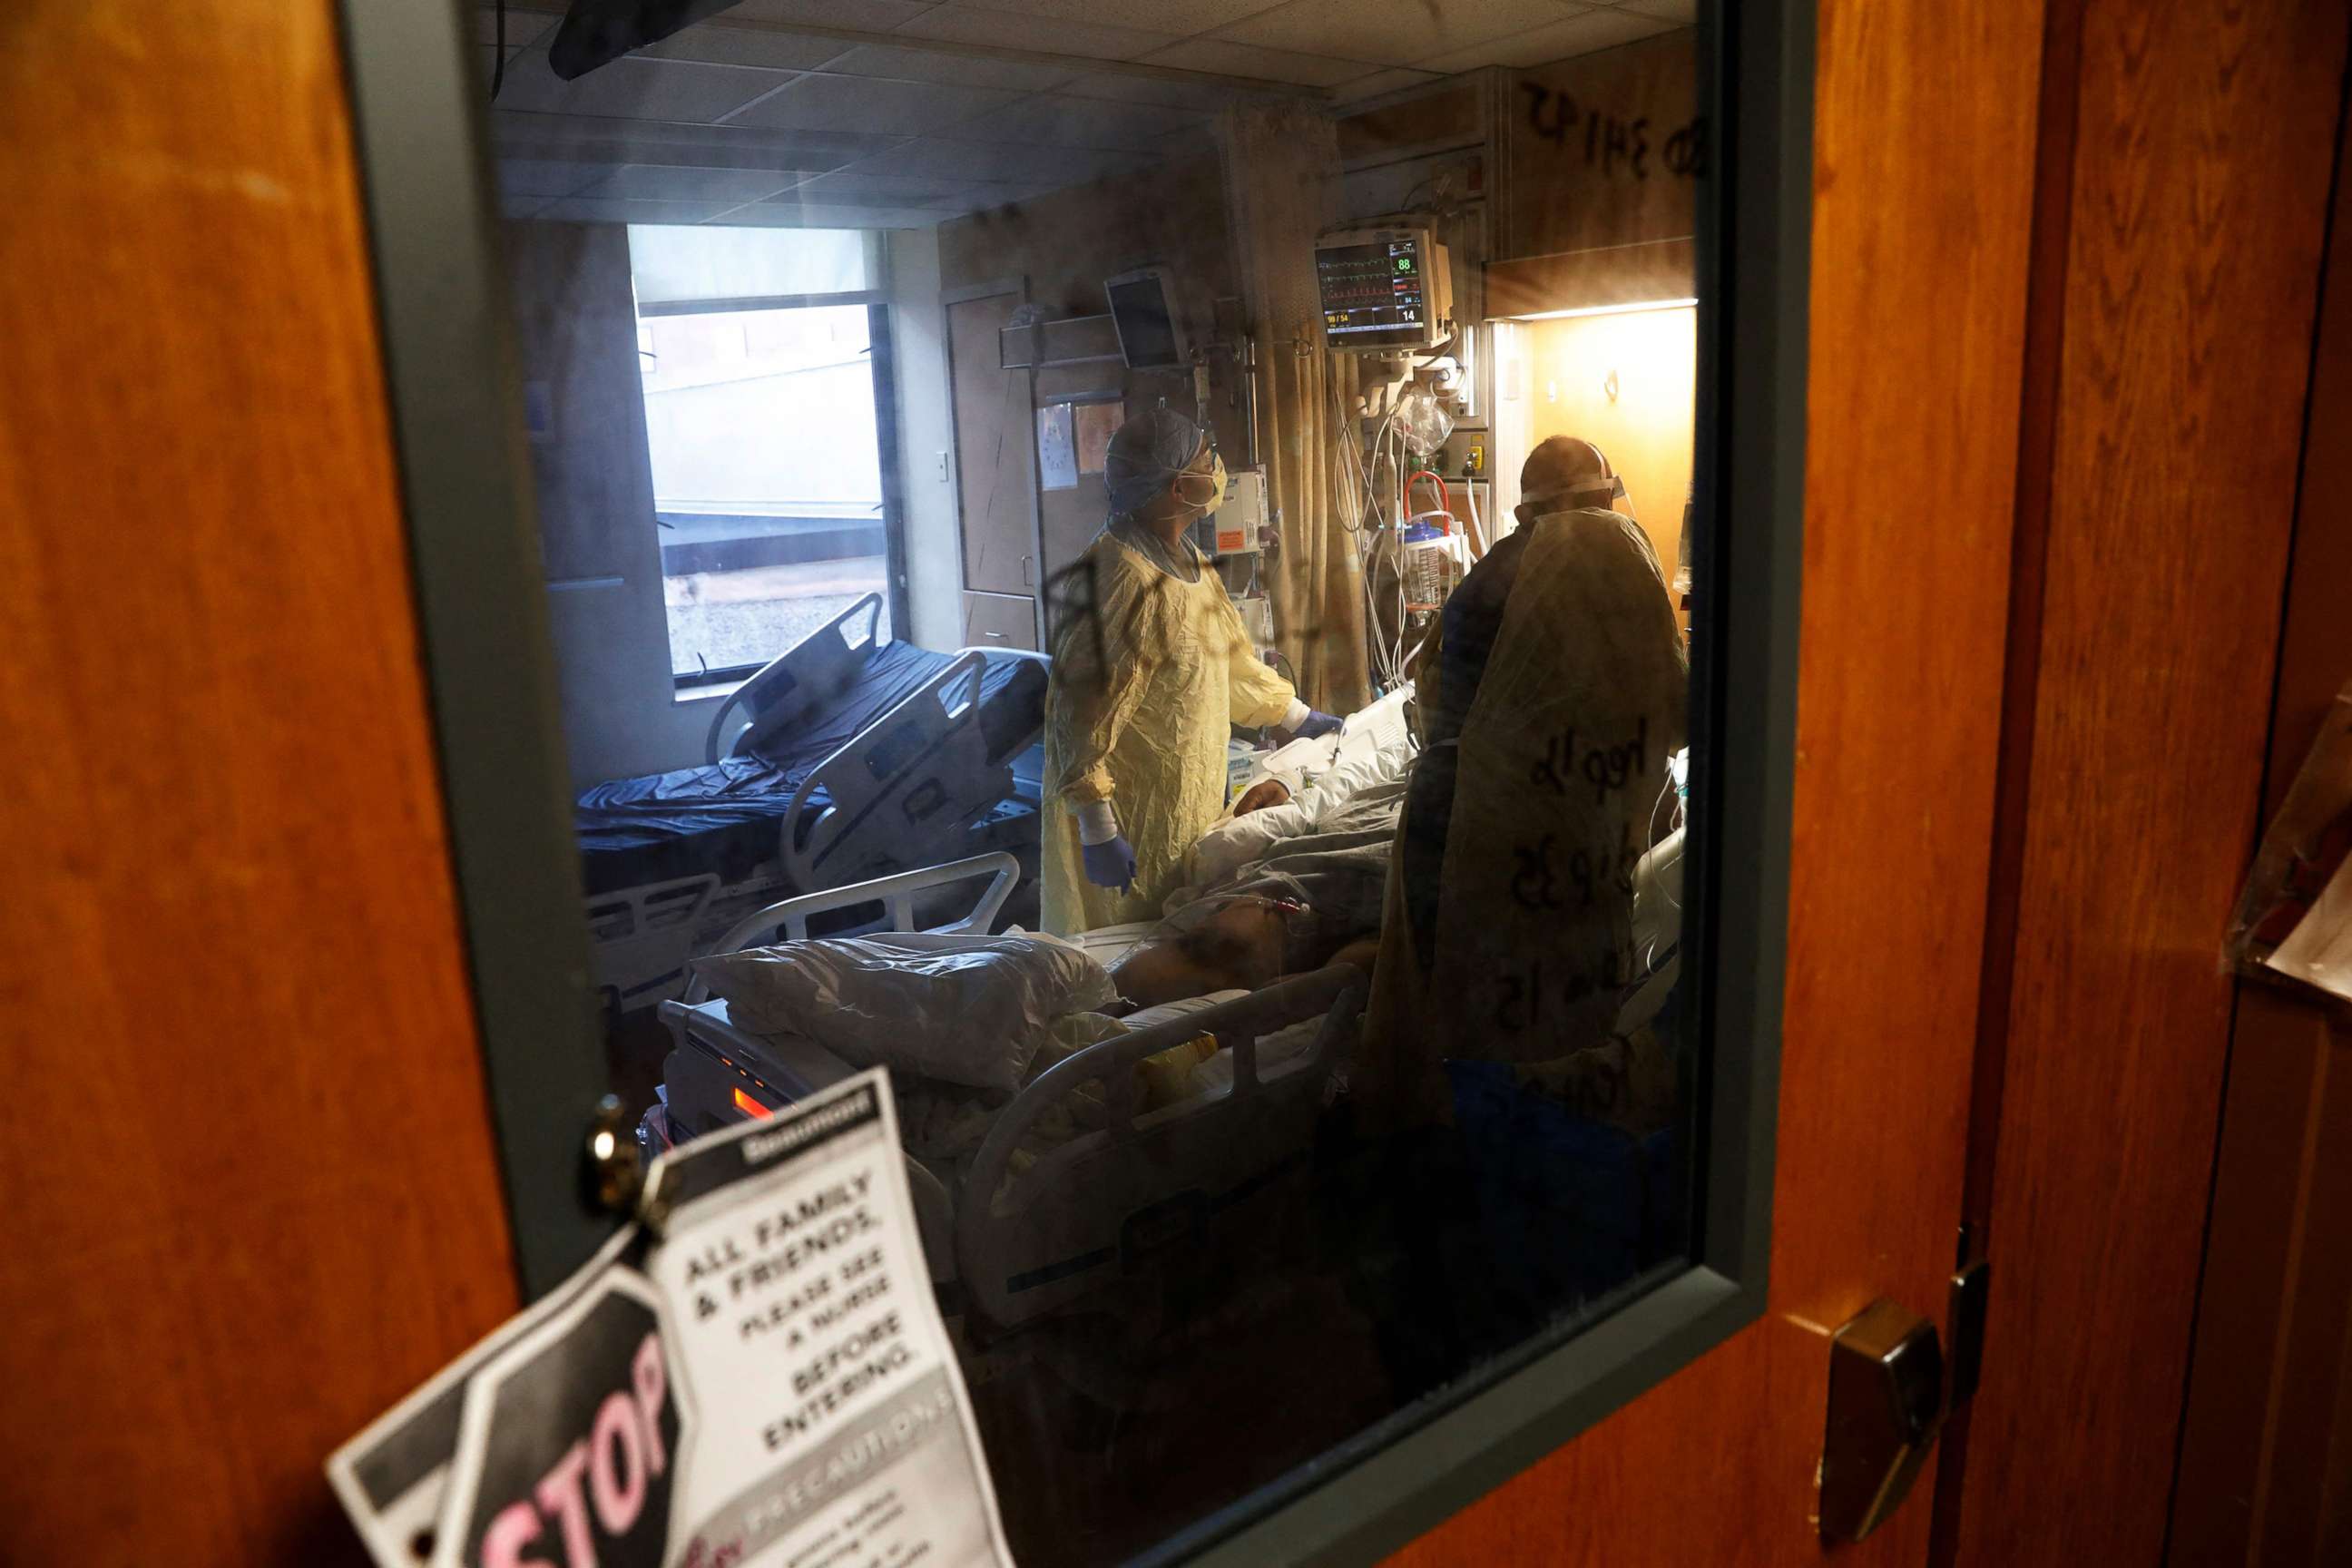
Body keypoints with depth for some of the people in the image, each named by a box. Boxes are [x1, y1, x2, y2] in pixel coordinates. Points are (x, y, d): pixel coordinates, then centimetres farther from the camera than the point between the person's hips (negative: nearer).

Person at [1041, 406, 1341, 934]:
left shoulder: (1183, 557, 9)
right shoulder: (1123, 579, -24)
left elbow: (1229, 654, 23)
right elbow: (1081, 716, -26)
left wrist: (1299, 717, 29)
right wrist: (1097, 829, -26)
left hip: (1186, 805, 9)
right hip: (1133, 821, -9)